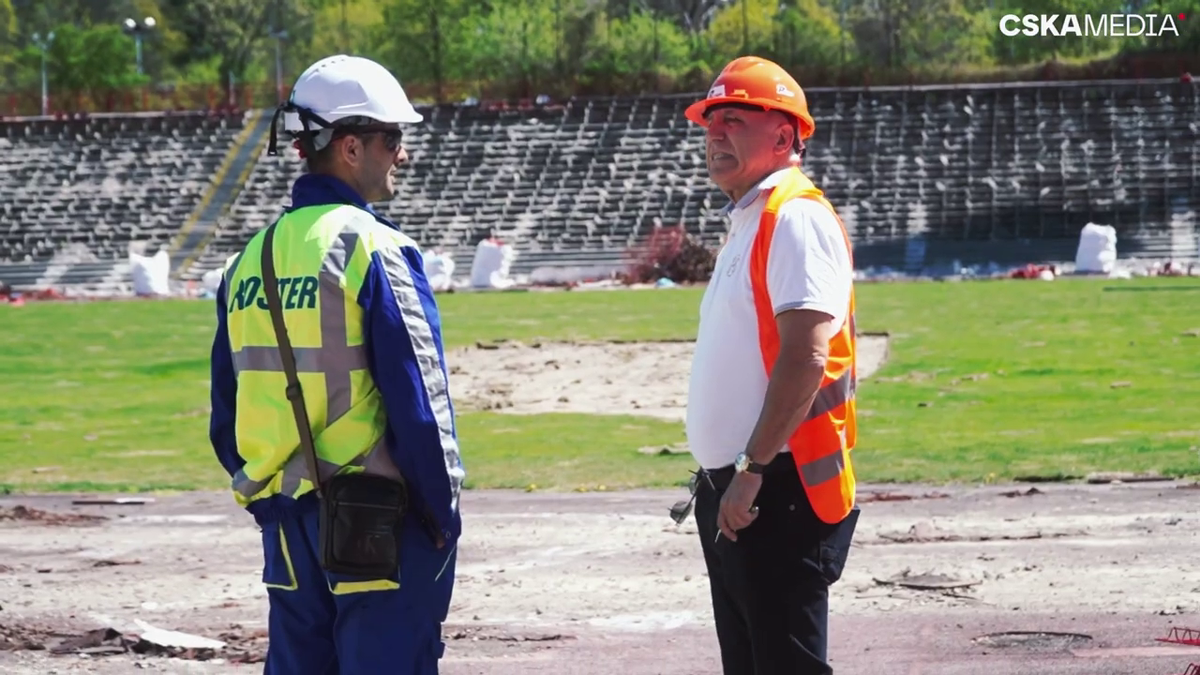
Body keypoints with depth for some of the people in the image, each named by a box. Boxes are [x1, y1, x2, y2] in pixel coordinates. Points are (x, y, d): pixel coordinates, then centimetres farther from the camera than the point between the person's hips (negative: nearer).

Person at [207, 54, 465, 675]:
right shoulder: (373, 249, -11)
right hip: (380, 525, -7)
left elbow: (227, 415, 13)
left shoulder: (250, 259, 10)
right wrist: (443, 515, -5)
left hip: (288, 521, 7)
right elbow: (418, 399, -14)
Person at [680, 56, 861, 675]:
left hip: (780, 491, -10)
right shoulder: (746, 223, 19)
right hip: (731, 493, 10)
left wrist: (754, 468, -25)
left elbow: (805, 357, -22)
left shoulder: (796, 219, -12)